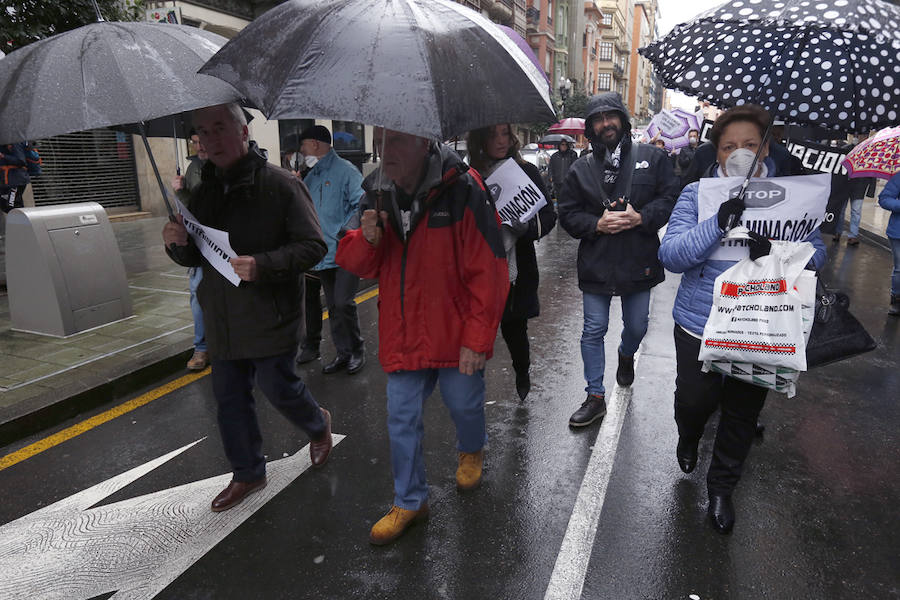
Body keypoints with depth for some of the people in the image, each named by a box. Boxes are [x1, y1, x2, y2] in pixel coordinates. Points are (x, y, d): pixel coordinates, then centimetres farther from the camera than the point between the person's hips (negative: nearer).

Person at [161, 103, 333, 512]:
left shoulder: (280, 184, -11)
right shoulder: (204, 191, 10)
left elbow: (313, 246, -15)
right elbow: (196, 257, 16)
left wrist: (263, 265, -29)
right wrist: (178, 244, -8)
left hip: (270, 318, -6)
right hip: (222, 320, 7)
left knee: (277, 387, 5)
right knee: (229, 399, 13)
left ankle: (318, 424, 39)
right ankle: (247, 473, 33)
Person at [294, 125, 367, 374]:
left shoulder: (344, 170, -5)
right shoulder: (310, 177, 19)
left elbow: (363, 203, -14)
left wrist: (347, 231, -19)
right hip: (324, 253, 7)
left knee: (343, 303, -9)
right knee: (333, 306, 9)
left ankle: (356, 351, 10)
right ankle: (343, 354, 18)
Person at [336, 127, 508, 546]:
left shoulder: (461, 190, -15)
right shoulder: (376, 194, 1)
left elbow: (489, 272, -15)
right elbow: (353, 263, 7)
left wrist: (477, 339, -16)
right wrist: (366, 239, -16)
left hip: (455, 335, -3)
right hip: (402, 335, 4)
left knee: (464, 404, 16)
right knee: (402, 421, 8)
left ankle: (471, 450, 52)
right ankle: (409, 502, 29)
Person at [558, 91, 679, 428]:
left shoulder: (652, 158, 3)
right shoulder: (581, 170, 4)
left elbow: (670, 197, -2)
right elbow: (567, 215, 1)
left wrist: (640, 217, -17)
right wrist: (597, 224, -16)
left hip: (639, 262, 0)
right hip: (596, 265, 0)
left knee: (637, 327, 16)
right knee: (593, 331, 4)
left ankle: (626, 355, 53)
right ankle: (596, 397, 18)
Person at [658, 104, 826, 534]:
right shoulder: (696, 194, -5)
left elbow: (816, 252, -5)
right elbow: (671, 255, -16)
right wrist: (718, 223, -30)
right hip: (700, 324, -2)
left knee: (743, 413, 13)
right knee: (696, 400, 6)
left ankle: (721, 487, 37)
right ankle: (688, 438, 45)